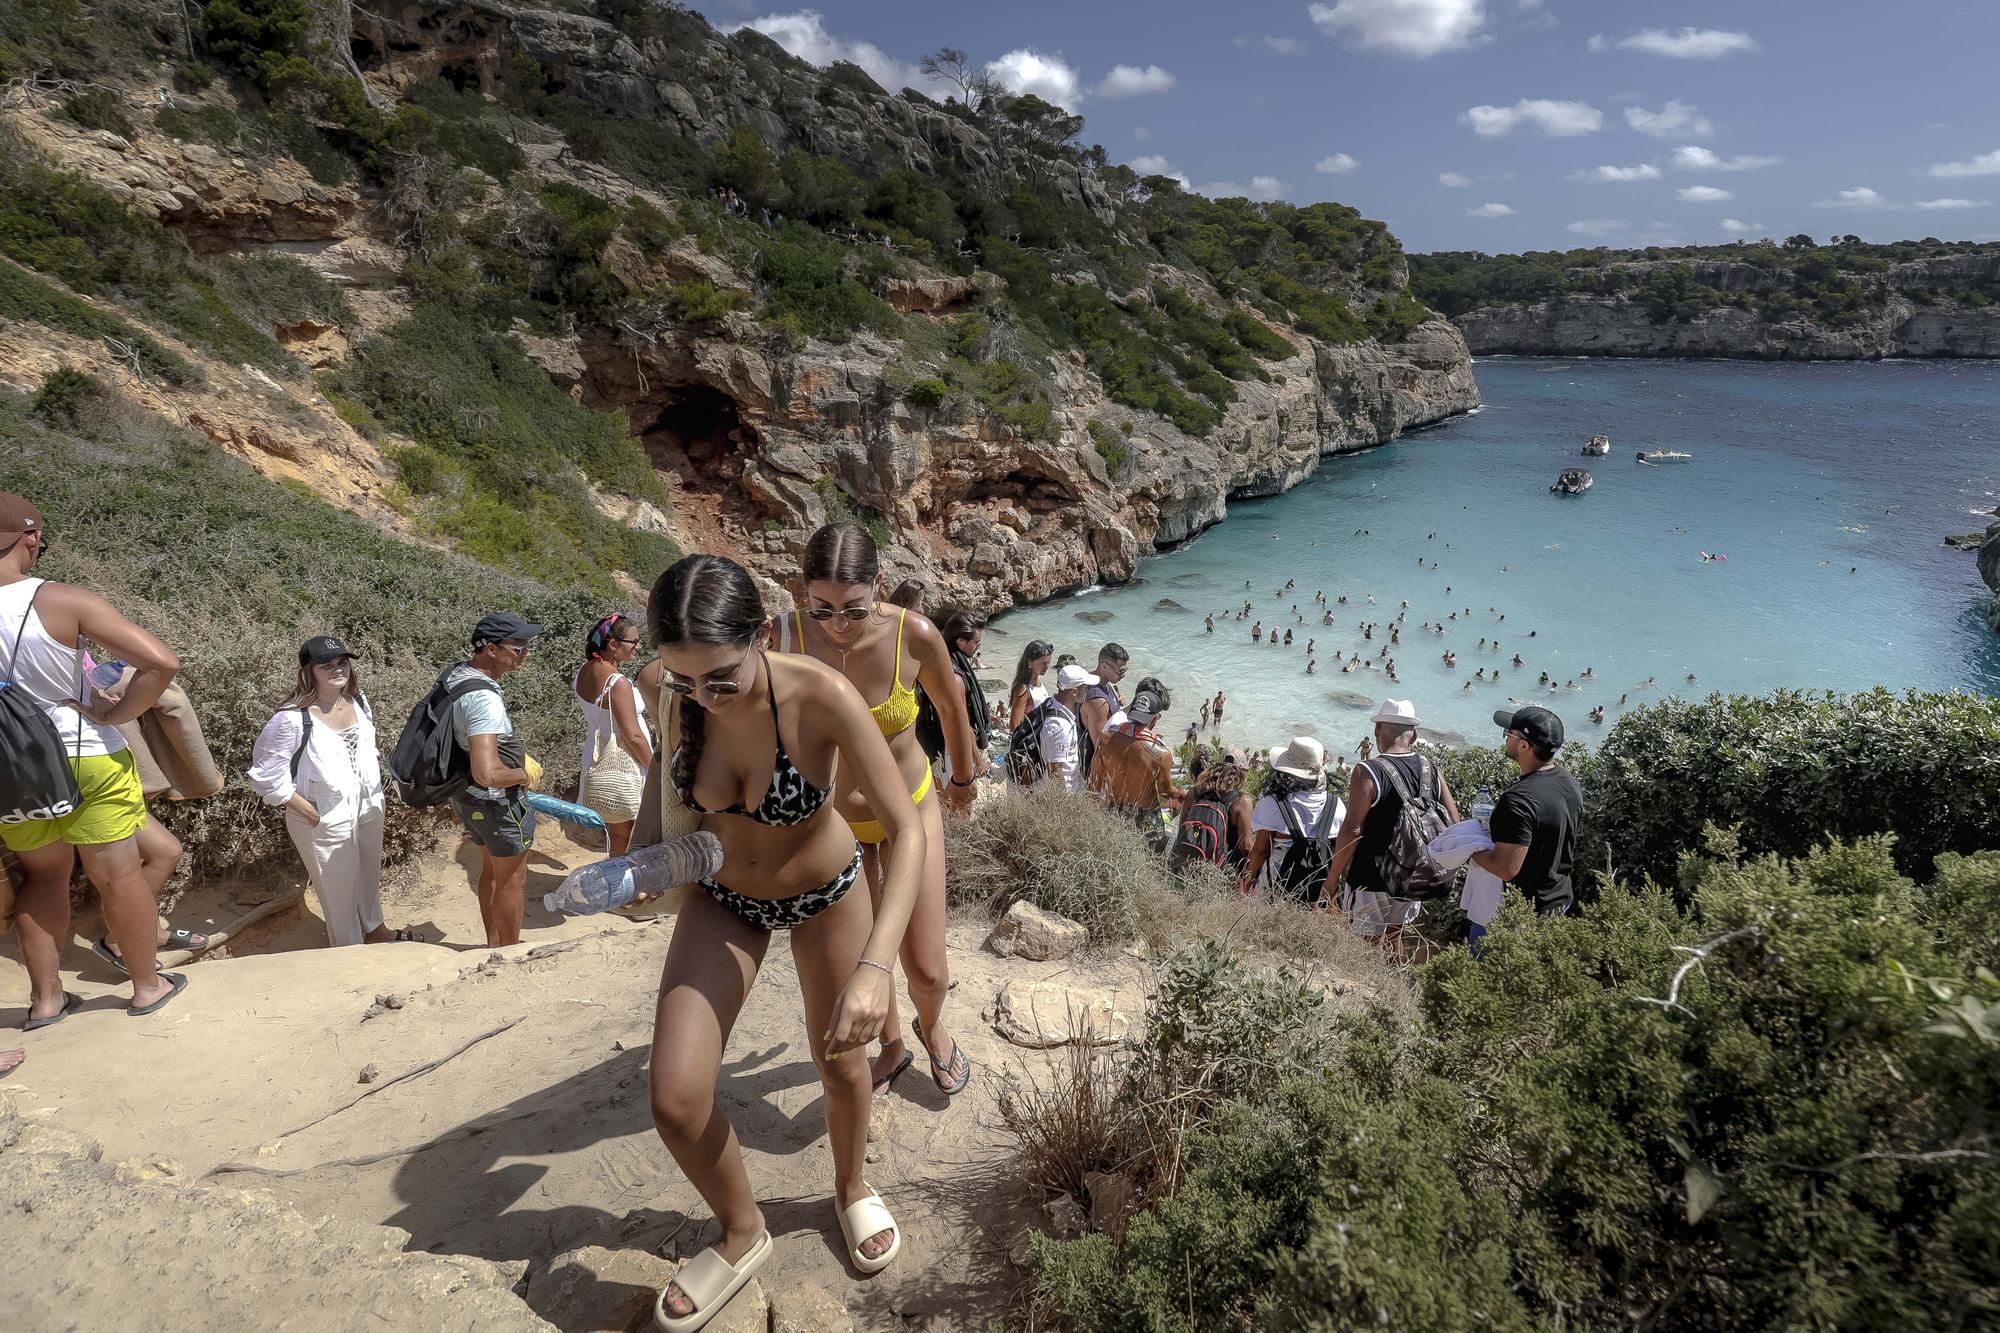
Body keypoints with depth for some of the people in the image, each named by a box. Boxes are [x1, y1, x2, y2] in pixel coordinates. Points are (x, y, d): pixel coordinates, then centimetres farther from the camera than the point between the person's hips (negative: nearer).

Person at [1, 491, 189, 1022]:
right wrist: (114, 713, -13)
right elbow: (162, 663, -26)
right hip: (87, 759, -4)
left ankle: (45, 998, 29)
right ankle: (148, 986, 24)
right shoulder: (63, 601, -20)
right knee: (118, 874, 9)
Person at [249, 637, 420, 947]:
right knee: (339, 891, 11)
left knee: (370, 876, 27)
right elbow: (266, 778, -19)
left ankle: (374, 930, 51)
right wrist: (309, 812, -18)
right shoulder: (292, 719, -24)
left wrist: (374, 775, 7)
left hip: (369, 807, 7)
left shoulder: (358, 701, -3)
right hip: (326, 822, -6)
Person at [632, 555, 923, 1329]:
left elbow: (907, 832, -35)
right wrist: (647, 845, -14)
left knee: (840, 1061, 18)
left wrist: (875, 966, -46)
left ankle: (851, 1189, 51)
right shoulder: (682, 698, -23)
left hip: (825, 893, -2)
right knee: (676, 1099, -6)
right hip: (724, 896, 3)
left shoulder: (820, 697, -35)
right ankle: (742, 1236, 25)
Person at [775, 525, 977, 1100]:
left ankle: (930, 1026, 39)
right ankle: (892, 1046, 46)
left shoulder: (915, 634, -23)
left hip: (910, 808, -1)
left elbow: (951, 707, -3)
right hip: (831, 816, 1)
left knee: (927, 972, 1)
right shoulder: (786, 636, -23)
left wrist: (963, 779, 12)